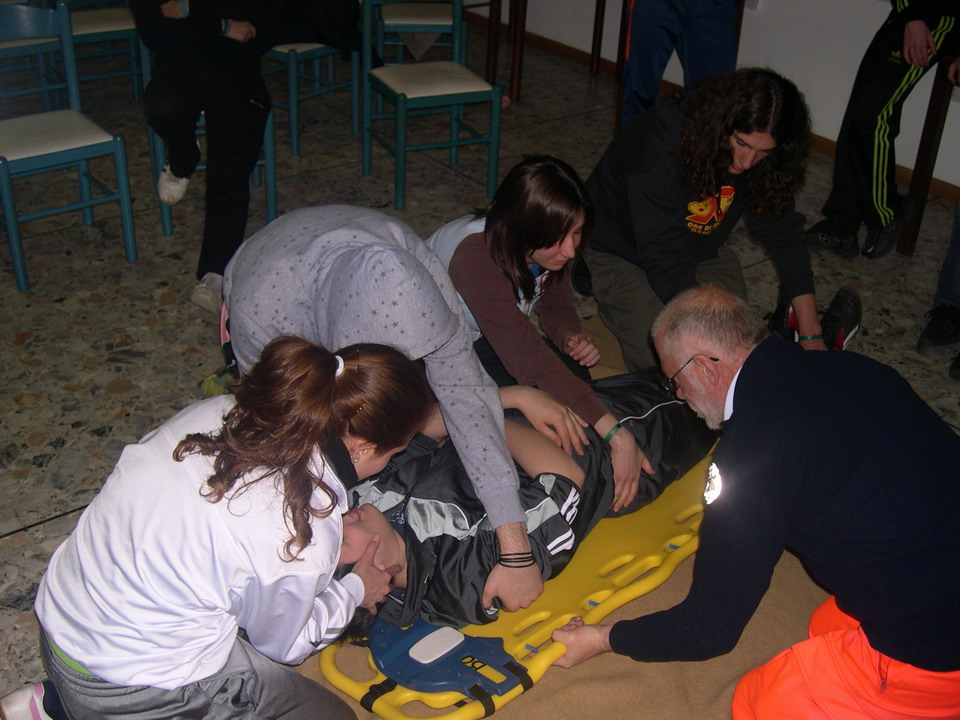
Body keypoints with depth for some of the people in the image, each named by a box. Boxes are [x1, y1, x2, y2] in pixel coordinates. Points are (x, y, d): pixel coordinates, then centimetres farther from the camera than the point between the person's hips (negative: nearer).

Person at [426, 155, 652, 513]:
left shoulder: (548, 248, -15)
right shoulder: (477, 256, -38)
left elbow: (556, 304, 3)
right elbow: (527, 357, -44)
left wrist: (571, 337, -23)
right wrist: (616, 435, -47)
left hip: (473, 336, 7)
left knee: (571, 370, -14)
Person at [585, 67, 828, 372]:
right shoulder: (661, 148, -35)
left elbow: (784, 233, -9)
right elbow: (667, 264, -37)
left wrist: (811, 335, -14)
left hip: (699, 251, 5)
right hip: (620, 252, -5)